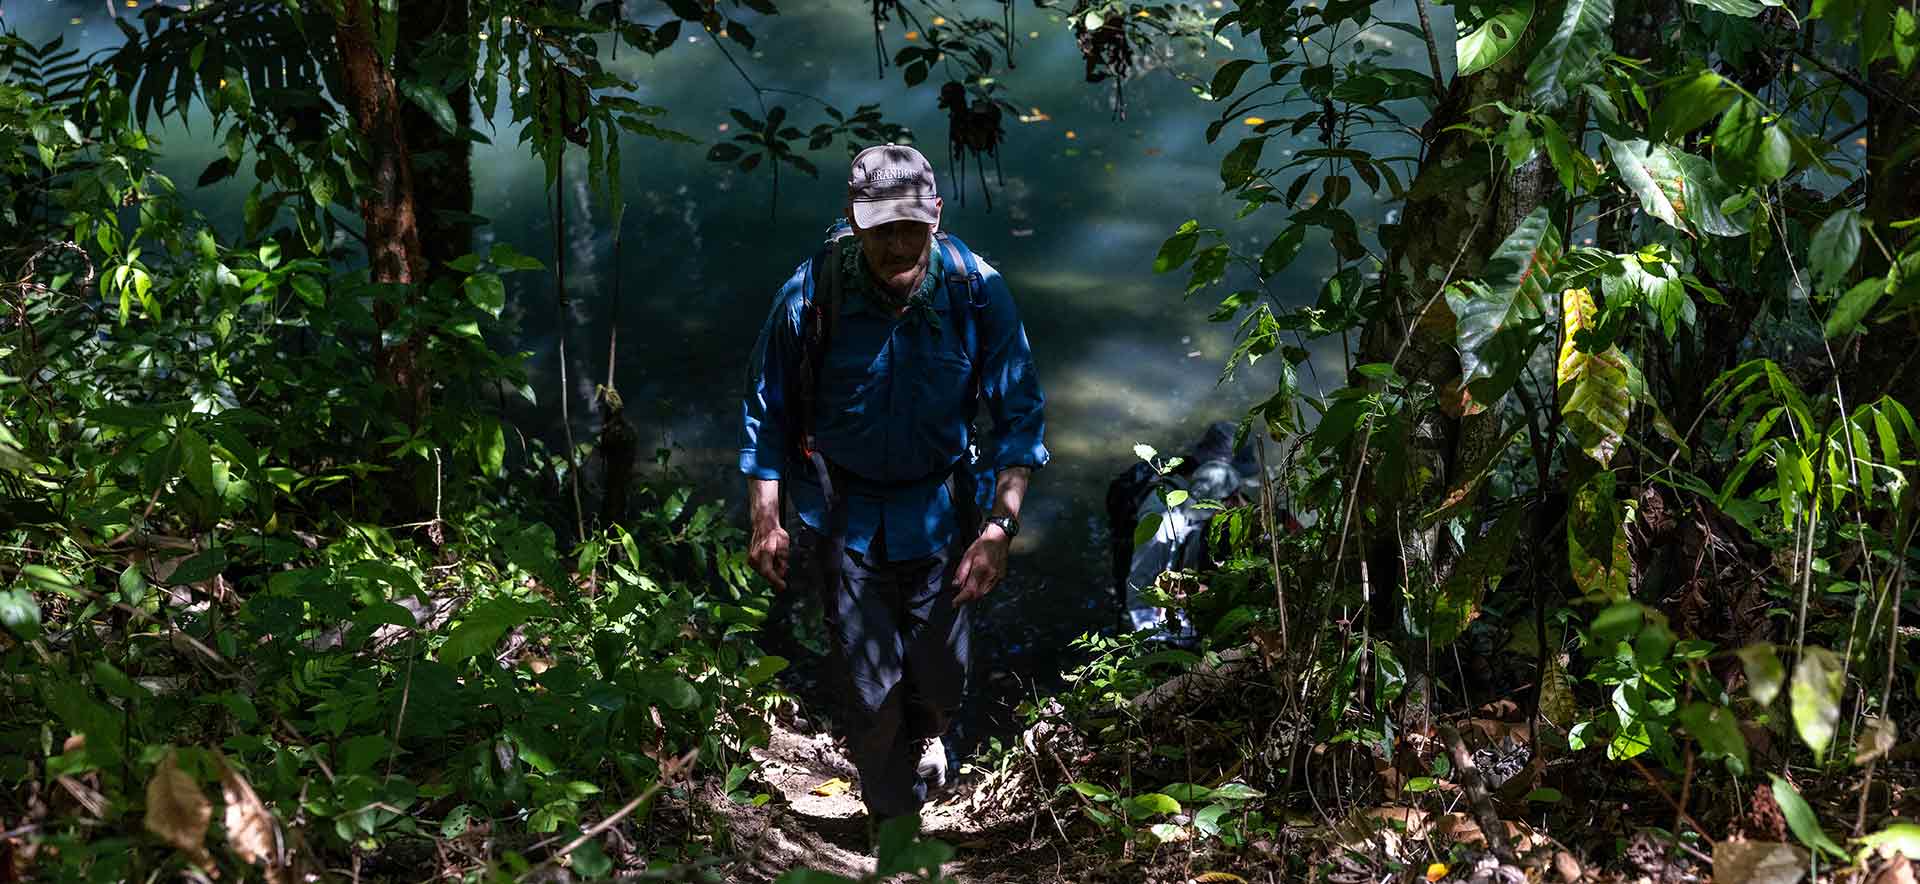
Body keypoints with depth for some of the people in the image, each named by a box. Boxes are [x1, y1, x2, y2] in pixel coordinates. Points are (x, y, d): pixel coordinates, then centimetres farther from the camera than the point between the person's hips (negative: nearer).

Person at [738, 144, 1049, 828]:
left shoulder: (977, 291, -17)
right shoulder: (809, 296, -19)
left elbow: (1020, 414, -8)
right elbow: (767, 413, -4)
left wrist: (999, 527, -14)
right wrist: (765, 522, -7)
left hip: (940, 508, 1)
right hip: (846, 513, -1)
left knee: (939, 676, 12)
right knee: (869, 688, 4)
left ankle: (926, 735, 51)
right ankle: (894, 821, 31)